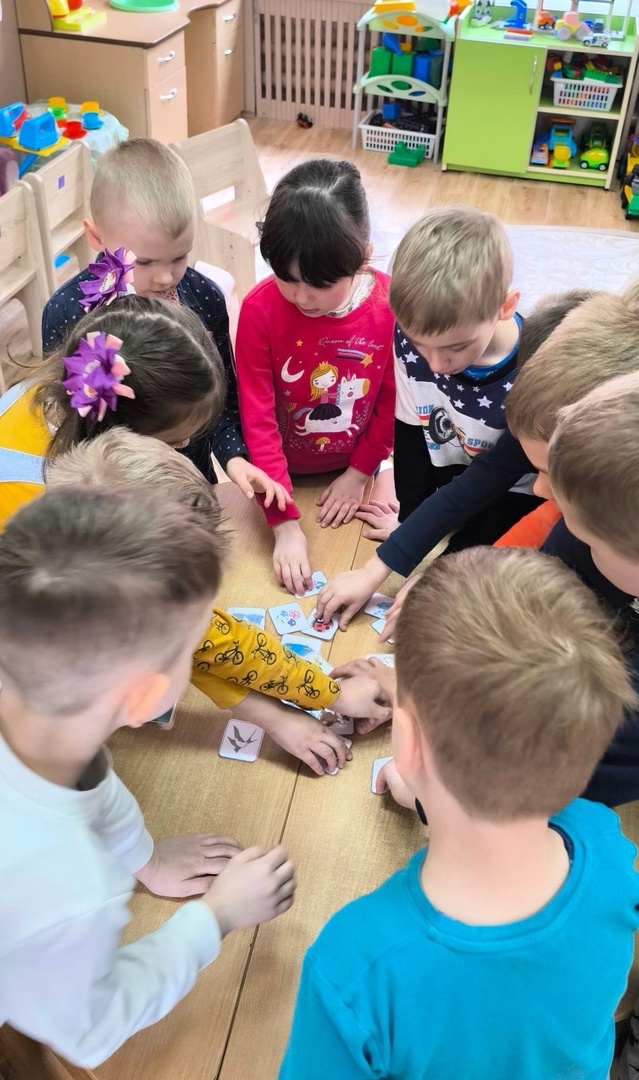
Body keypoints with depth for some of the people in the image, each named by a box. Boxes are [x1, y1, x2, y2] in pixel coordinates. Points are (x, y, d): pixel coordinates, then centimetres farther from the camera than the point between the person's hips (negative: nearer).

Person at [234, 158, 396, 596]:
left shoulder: (393, 304, -22)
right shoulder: (260, 309, -25)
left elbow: (393, 399, -8)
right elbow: (257, 417, -24)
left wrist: (360, 473, -5)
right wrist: (285, 522, -27)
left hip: (352, 469, 1)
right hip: (282, 470, 0)